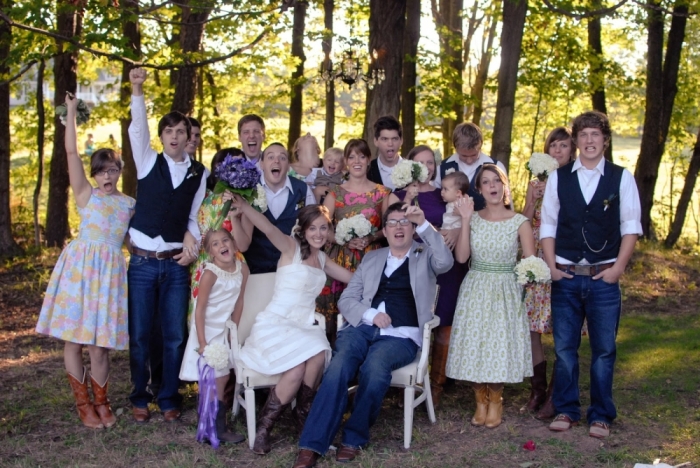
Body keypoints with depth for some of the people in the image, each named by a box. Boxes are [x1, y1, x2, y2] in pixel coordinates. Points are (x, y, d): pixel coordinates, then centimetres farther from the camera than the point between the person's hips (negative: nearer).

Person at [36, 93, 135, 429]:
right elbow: (71, 151, -2)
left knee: (100, 342, 1)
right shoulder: (86, 196, 5)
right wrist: (71, 112, 0)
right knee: (74, 339, 1)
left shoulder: (129, 204, 15)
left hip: (111, 270, 2)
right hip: (80, 266, -2)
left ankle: (101, 401, 20)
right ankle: (83, 403, 16)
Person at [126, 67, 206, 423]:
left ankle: (169, 398, 18)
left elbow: (195, 216, 12)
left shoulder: (199, 173, 8)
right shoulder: (148, 163, 4)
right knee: (139, 334, 4)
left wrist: (193, 241, -6)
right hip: (142, 262, -1)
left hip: (177, 263, 1)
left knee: (175, 335, 4)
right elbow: (137, 129, -10)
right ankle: (140, 398, 19)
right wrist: (137, 92, -23)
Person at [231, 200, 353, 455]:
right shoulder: (291, 248, -3)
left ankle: (304, 419, -10)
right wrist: (244, 207, -41)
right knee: (297, 369, -31)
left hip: (304, 328, 5)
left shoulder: (322, 258, 17)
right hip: (275, 325, -5)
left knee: (318, 357, -29)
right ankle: (263, 428, -12)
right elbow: (269, 229, -25)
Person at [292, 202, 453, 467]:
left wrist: (424, 224, -18)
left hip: (402, 335, -2)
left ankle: (354, 437, -17)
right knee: (338, 369, -28)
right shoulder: (372, 259, 23)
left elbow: (446, 262, -10)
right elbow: (346, 300, 17)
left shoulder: (425, 256, 15)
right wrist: (371, 315, -4)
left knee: (374, 367, -34)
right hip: (363, 328, 3)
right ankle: (312, 445, -28)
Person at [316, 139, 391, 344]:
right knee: (339, 310, -4)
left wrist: (371, 238, -13)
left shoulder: (381, 193, 6)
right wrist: (345, 240, -15)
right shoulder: (335, 193, 6)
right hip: (340, 260, 0)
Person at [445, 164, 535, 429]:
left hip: (505, 293, -2)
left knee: (499, 344, -1)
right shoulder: (473, 219, 2)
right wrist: (465, 219, -12)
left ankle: (495, 401, 19)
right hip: (475, 291, 2)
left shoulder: (519, 222, -3)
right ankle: (480, 402, 20)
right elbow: (461, 256, -9)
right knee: (474, 344, 4)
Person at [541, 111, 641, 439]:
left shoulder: (622, 178, 1)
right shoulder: (558, 178, 5)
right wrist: (552, 267, -3)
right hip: (566, 276, 1)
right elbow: (548, 225, 6)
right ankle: (565, 411, 21)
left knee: (604, 349, 6)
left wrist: (618, 268, -8)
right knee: (564, 347, 7)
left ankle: (600, 416, 18)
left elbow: (630, 227, 0)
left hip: (604, 277, -1)